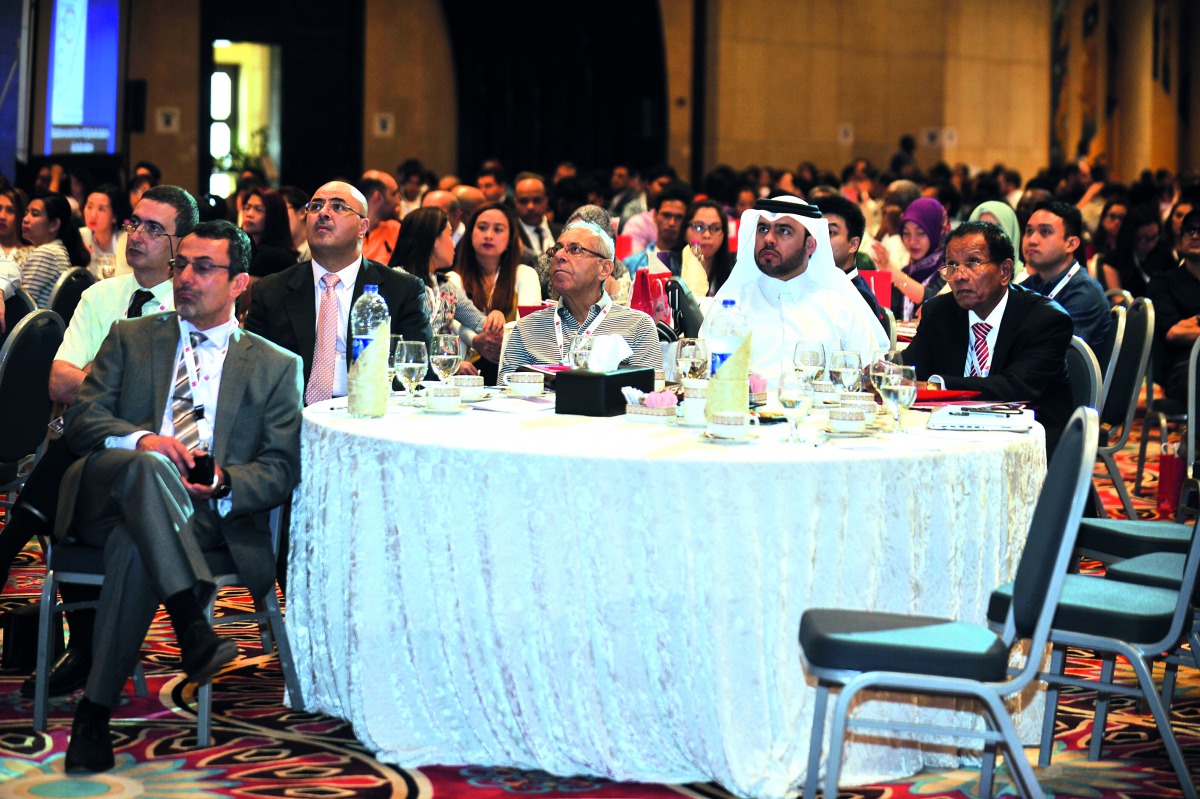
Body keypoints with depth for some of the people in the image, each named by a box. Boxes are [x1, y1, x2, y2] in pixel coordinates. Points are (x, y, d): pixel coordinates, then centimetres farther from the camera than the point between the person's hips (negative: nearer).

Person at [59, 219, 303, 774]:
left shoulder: (276, 366, 18)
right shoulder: (130, 338, 21)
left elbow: (282, 468, 8)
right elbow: (81, 419, 7)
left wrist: (224, 483, -14)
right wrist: (141, 441, -15)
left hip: (209, 513, -1)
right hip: (107, 495, 1)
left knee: (135, 545, -36)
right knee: (148, 465, -36)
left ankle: (96, 710, -32)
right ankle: (193, 628, -49)